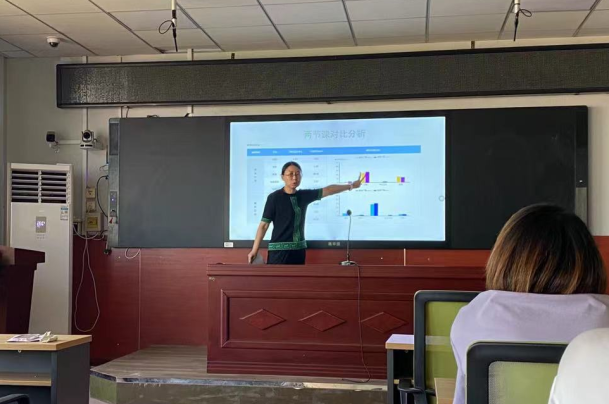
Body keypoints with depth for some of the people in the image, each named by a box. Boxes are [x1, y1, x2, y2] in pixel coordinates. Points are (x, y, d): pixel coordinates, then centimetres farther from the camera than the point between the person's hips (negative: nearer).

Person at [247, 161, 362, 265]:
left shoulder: (304, 195, 7)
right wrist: (255, 250, -11)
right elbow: (264, 225, -8)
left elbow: (327, 190, 19)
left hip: (299, 249, 6)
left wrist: (351, 186, 28)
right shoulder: (274, 198, -9)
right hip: (279, 250, -6)